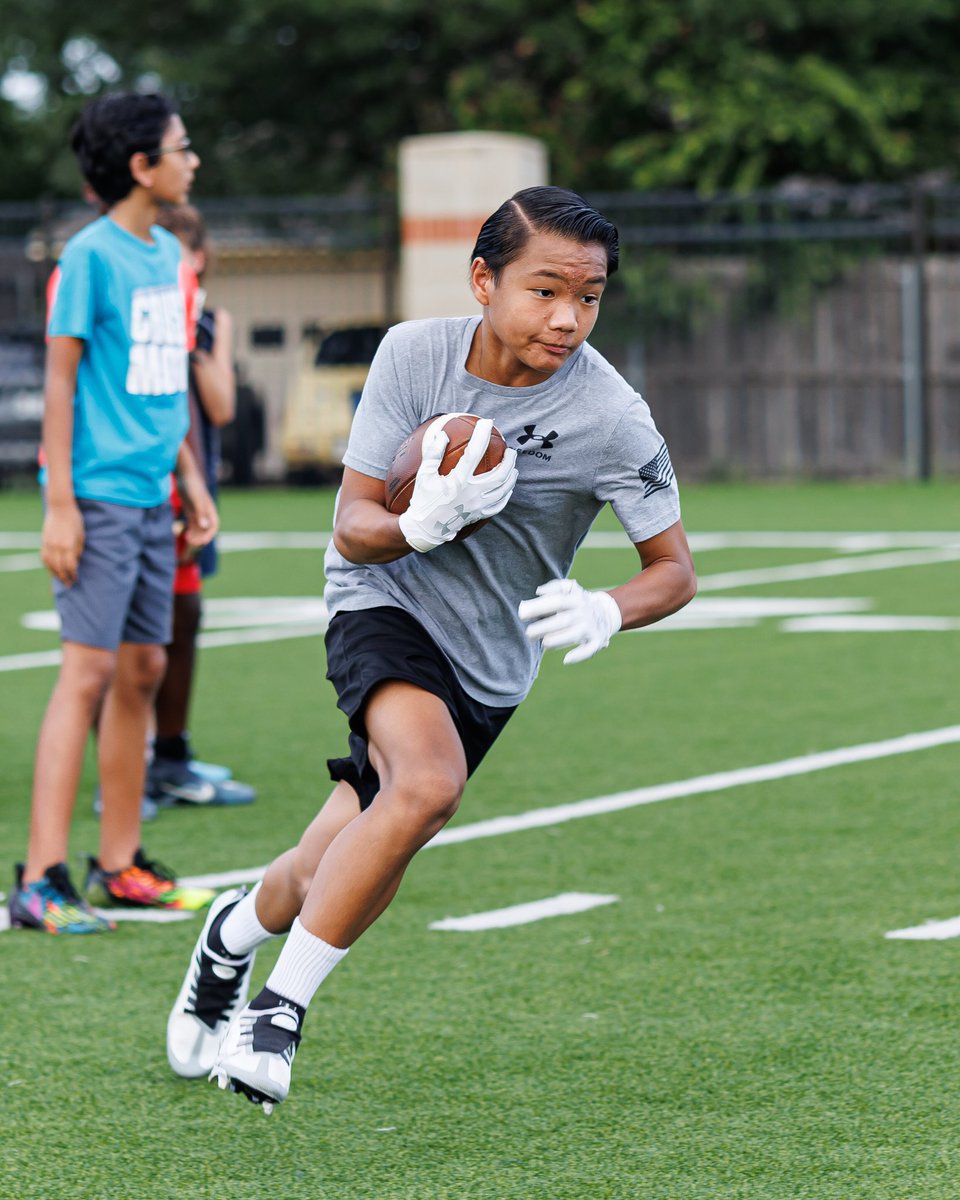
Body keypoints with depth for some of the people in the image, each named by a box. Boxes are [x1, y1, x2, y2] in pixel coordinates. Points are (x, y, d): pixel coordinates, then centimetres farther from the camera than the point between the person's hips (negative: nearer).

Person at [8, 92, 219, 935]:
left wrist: (191, 479, 21)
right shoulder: (92, 255, -10)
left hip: (150, 498, 8)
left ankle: (119, 866, 19)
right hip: (100, 496, -8)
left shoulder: (166, 255, 13)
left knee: (143, 669, 10)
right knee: (89, 671, -12)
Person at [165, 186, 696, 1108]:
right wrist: (424, 524, -32)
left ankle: (237, 930, 40)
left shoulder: (611, 420, -17)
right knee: (428, 783, -32)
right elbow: (352, 526, -10)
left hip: (488, 666, 2)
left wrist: (605, 613, -29)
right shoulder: (414, 355, -14)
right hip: (384, 607, -2)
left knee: (333, 879, 4)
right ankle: (279, 1008, -20)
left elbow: (673, 568, -7)